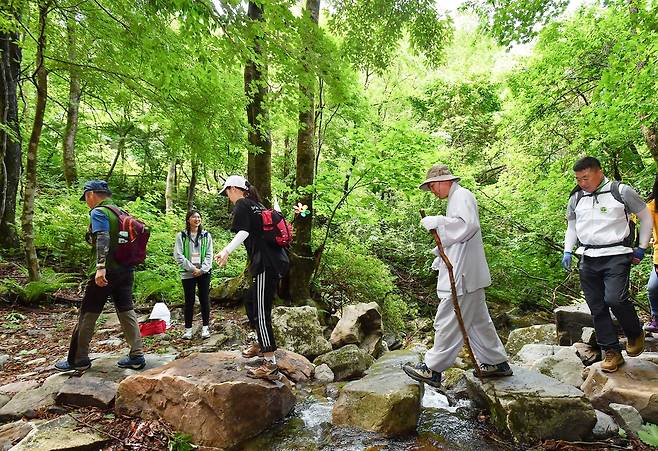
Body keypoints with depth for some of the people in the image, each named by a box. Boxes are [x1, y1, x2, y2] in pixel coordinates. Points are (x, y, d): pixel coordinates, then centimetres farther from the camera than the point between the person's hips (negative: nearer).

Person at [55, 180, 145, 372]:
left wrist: (101, 267, -32)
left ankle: (78, 359, 17)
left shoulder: (98, 212, -8)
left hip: (106, 272, -7)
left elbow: (102, 239, -24)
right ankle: (137, 356, 10)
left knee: (87, 315, 6)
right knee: (126, 311, 10)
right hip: (126, 271, 7)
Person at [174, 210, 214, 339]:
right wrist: (192, 268, -12)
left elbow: (209, 255, 2)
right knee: (189, 301, 4)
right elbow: (178, 255, -6)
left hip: (204, 273, 1)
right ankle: (188, 329, 14)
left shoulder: (206, 235, 5)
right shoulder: (181, 236, 0)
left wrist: (202, 269, -10)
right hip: (188, 274, -1)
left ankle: (205, 327, 14)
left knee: (204, 300, 5)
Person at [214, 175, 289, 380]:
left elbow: (243, 232, -19)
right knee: (252, 304, 23)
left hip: (266, 264, -9)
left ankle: (270, 365, -5)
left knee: (261, 312, -7)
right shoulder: (257, 205, 22)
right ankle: (261, 344, 40)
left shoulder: (241, 205, -3)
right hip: (277, 261, 9)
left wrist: (226, 251, -30)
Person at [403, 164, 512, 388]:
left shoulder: (462, 196, -9)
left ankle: (432, 369, 4)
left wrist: (436, 222, -22)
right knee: (478, 320, 17)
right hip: (464, 273, 11)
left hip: (462, 274, -11)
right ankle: (496, 363, 27)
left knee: (448, 322, -4)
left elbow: (468, 225, -27)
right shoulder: (456, 199, 21)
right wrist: (440, 259, 18)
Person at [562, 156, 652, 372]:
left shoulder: (621, 191, -3)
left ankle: (635, 334, 11)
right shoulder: (576, 198, 9)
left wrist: (641, 248, 6)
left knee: (615, 299, -20)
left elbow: (645, 217, 8)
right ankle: (612, 352, 17)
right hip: (588, 259, 5)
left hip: (616, 255, -4)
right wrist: (567, 251, 10)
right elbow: (571, 226, 22)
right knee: (597, 308, 4)